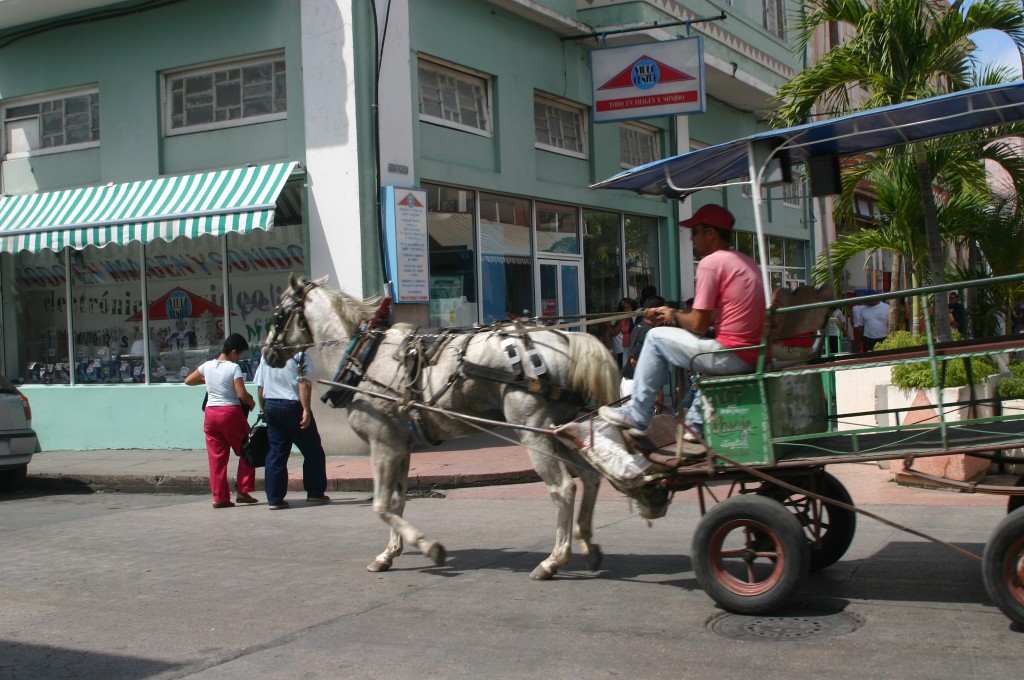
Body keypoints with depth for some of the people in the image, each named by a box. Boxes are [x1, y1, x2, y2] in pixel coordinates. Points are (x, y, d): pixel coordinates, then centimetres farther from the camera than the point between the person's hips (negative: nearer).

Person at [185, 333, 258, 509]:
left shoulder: (207, 366, 4)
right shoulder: (234, 368, -11)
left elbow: (188, 380, 16)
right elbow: (242, 394, -17)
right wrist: (252, 403, 2)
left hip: (211, 413, 5)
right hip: (231, 413, -5)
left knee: (216, 457, 8)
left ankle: (220, 497, 8)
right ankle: (242, 491, 9)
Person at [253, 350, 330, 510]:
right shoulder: (301, 354, -8)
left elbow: (261, 386, 13)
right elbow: (303, 383, -18)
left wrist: (264, 410, 22)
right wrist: (306, 410, -21)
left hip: (270, 406, 5)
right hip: (292, 406, -5)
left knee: (276, 453, 8)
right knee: (313, 451, 9)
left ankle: (274, 498, 4)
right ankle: (315, 492, 13)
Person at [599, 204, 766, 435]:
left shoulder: (710, 263, -10)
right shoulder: (747, 262, 17)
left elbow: (698, 324, -11)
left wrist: (674, 317, 9)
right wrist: (675, 315, 20)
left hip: (732, 357, -9)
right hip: (754, 356, 9)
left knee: (656, 336, 6)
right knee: (703, 347, 35)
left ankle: (636, 415, 11)